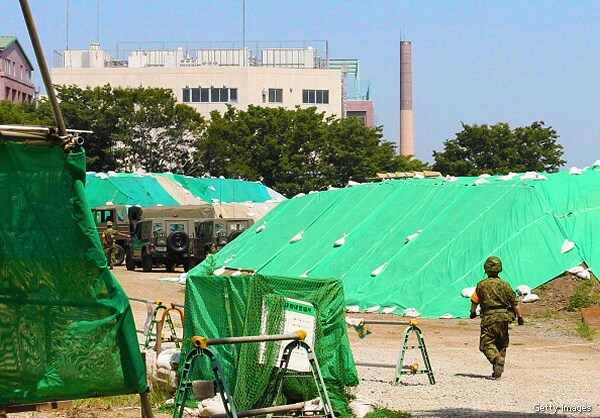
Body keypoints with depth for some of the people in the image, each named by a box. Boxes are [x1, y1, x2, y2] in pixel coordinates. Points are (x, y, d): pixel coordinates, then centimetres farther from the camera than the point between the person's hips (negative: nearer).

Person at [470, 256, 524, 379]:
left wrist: (473, 312, 25)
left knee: (486, 344, -1)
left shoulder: (481, 285, -3)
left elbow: (474, 301, 6)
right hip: (503, 318, 3)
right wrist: (520, 317, 6)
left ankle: (497, 359, -29)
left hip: (488, 318, -3)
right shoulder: (504, 285, 1)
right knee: (502, 345, 14)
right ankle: (498, 371, 12)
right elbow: (514, 302, -1)